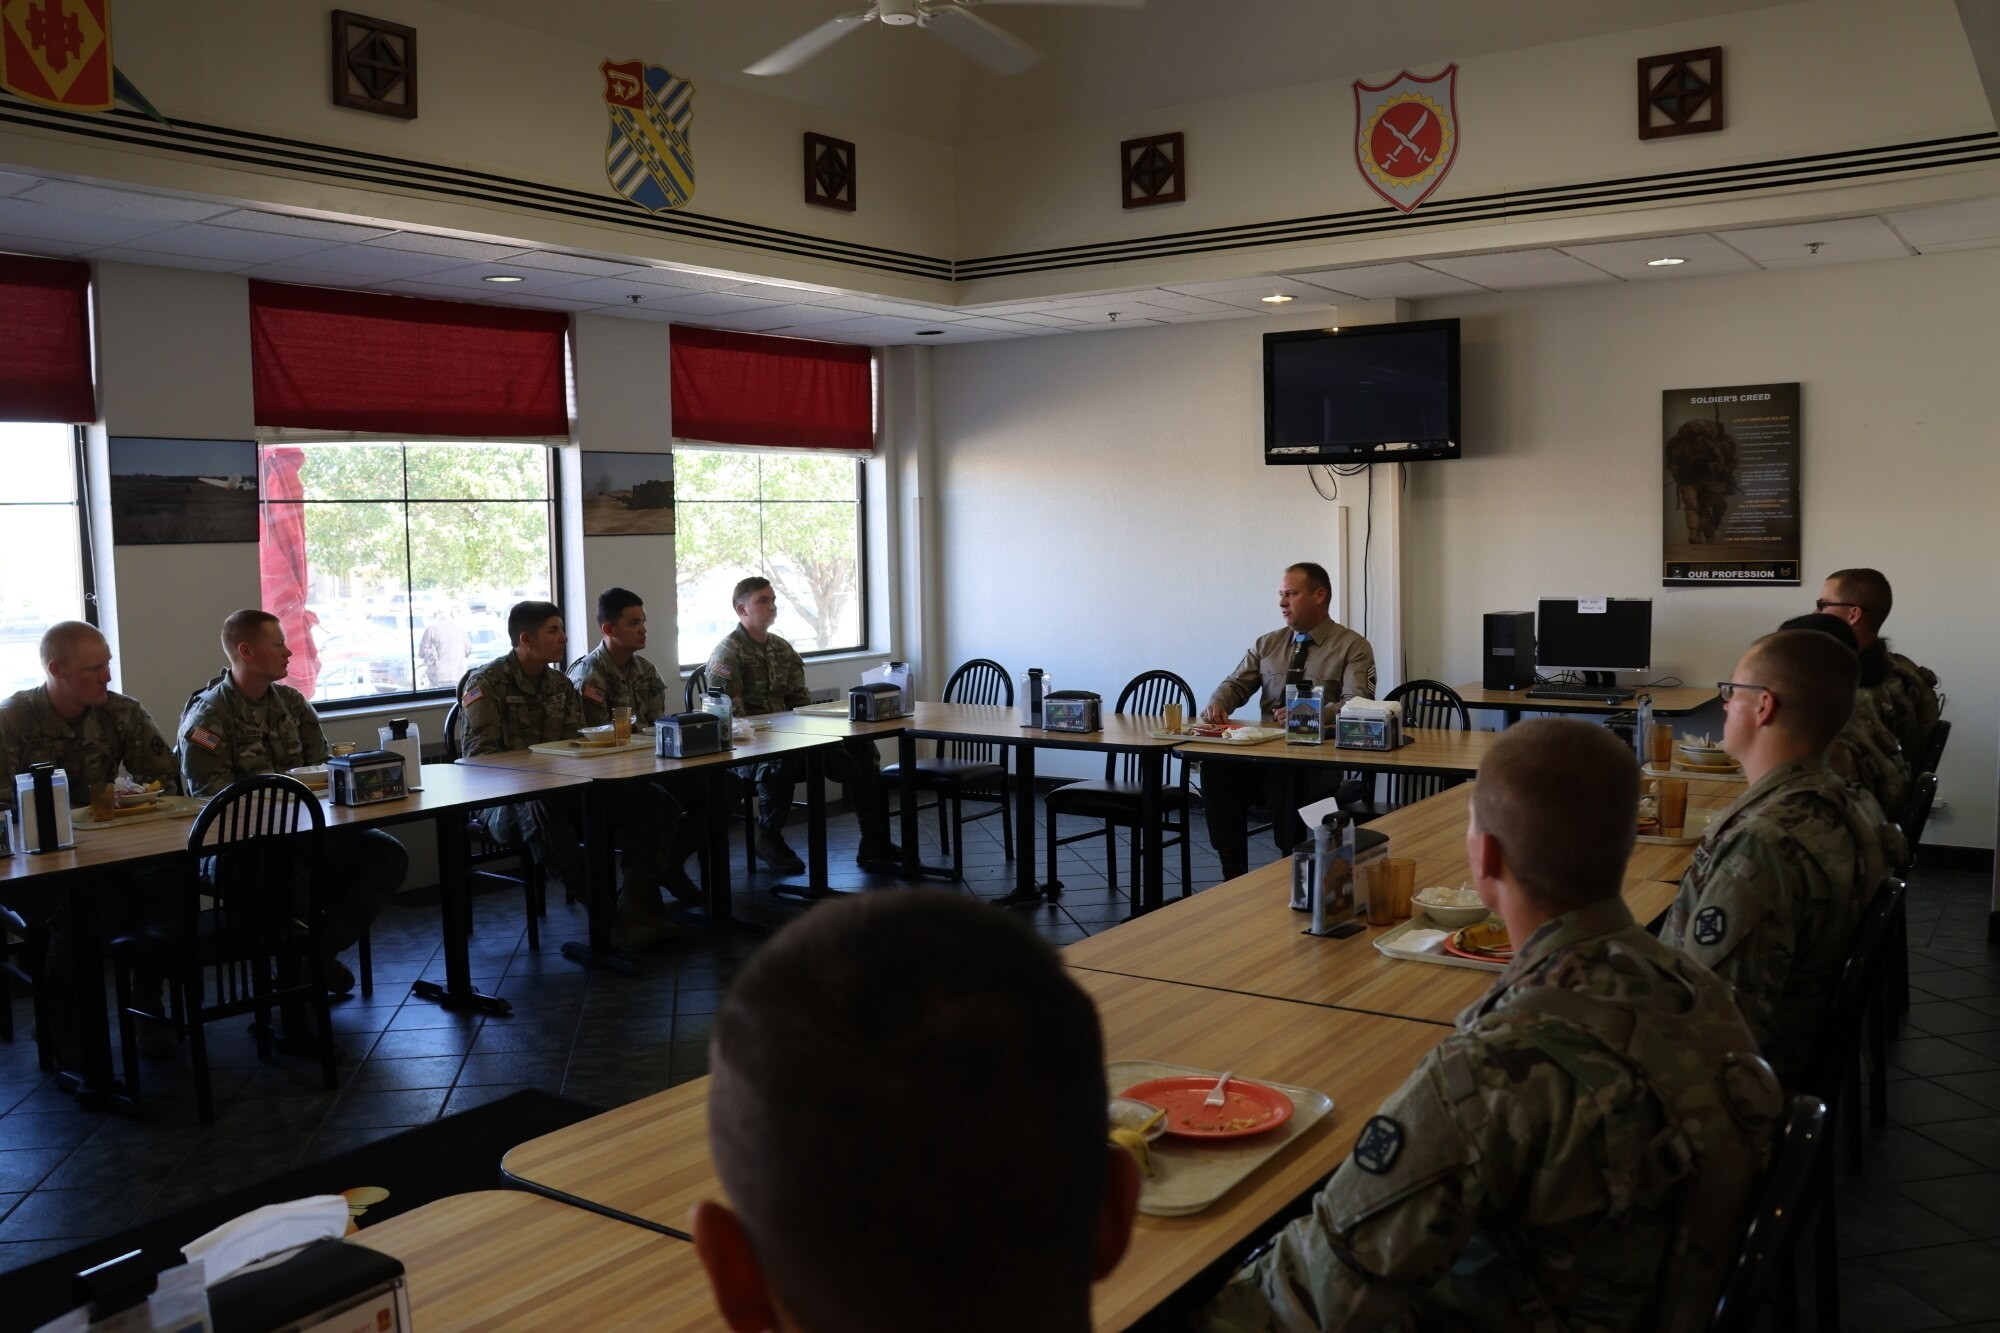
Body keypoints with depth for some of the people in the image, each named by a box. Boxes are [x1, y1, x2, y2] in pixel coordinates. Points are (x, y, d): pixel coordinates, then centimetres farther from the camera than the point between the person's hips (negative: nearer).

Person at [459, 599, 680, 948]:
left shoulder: (561, 685, 16)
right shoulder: (486, 683, -4)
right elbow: (479, 754, -15)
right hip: (504, 800, -6)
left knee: (651, 801, -14)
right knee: (539, 810, -42)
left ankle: (637, 906, -18)